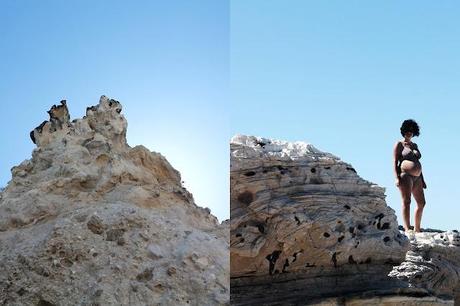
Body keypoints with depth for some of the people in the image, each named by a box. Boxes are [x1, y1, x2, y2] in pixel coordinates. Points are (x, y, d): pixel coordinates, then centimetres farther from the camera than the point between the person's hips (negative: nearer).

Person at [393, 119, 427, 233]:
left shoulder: (415, 145, 23)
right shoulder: (399, 144, 4)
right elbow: (395, 162, -5)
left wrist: (422, 180, 18)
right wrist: (397, 177, -16)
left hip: (417, 177, 8)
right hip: (405, 175, -8)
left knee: (421, 203, 6)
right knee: (406, 201, -13)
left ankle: (417, 229, 14)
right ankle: (407, 229, -17)